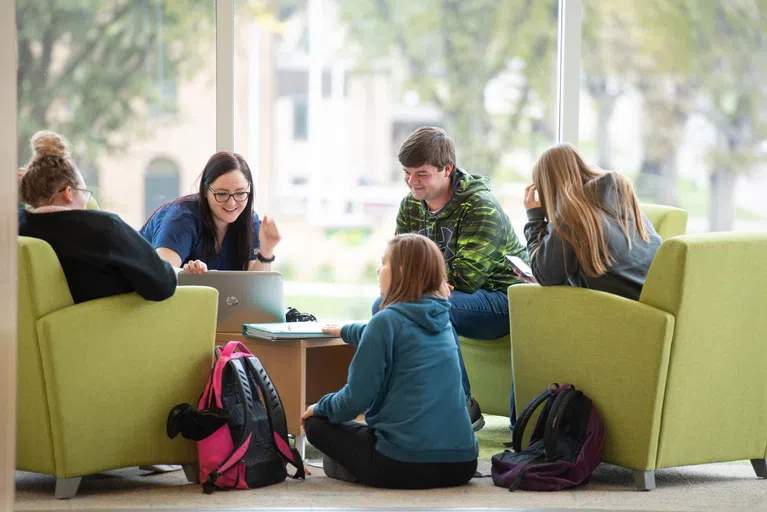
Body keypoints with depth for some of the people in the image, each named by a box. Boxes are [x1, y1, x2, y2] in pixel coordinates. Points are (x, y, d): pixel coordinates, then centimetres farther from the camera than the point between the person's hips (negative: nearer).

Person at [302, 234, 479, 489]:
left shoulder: (387, 321, -10)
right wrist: (345, 331, 51)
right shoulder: (441, 320, 12)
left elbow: (357, 398, -9)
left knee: (316, 423, 15)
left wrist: (320, 407, 11)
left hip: (406, 467, -7)